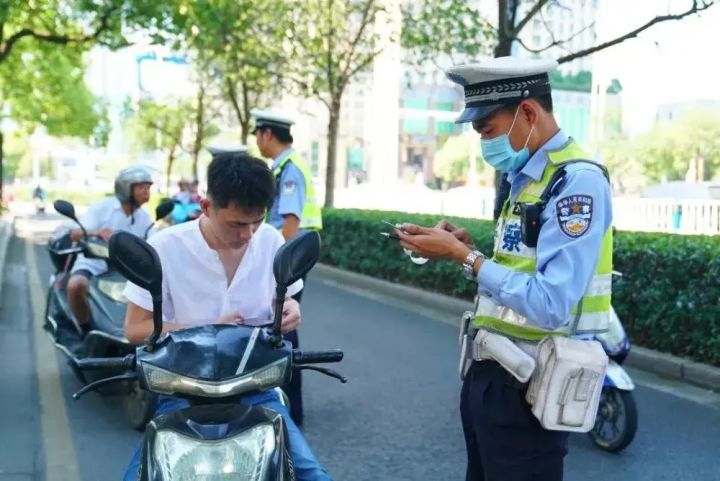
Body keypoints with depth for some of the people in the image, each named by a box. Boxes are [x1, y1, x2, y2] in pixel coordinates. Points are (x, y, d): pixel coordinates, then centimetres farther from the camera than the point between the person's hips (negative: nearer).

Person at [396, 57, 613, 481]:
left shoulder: (577, 181, -19)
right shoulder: (526, 176, 11)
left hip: (526, 386, -9)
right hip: (491, 373, 9)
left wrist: (462, 256, -21)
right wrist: (467, 248, -1)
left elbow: (550, 305, -28)